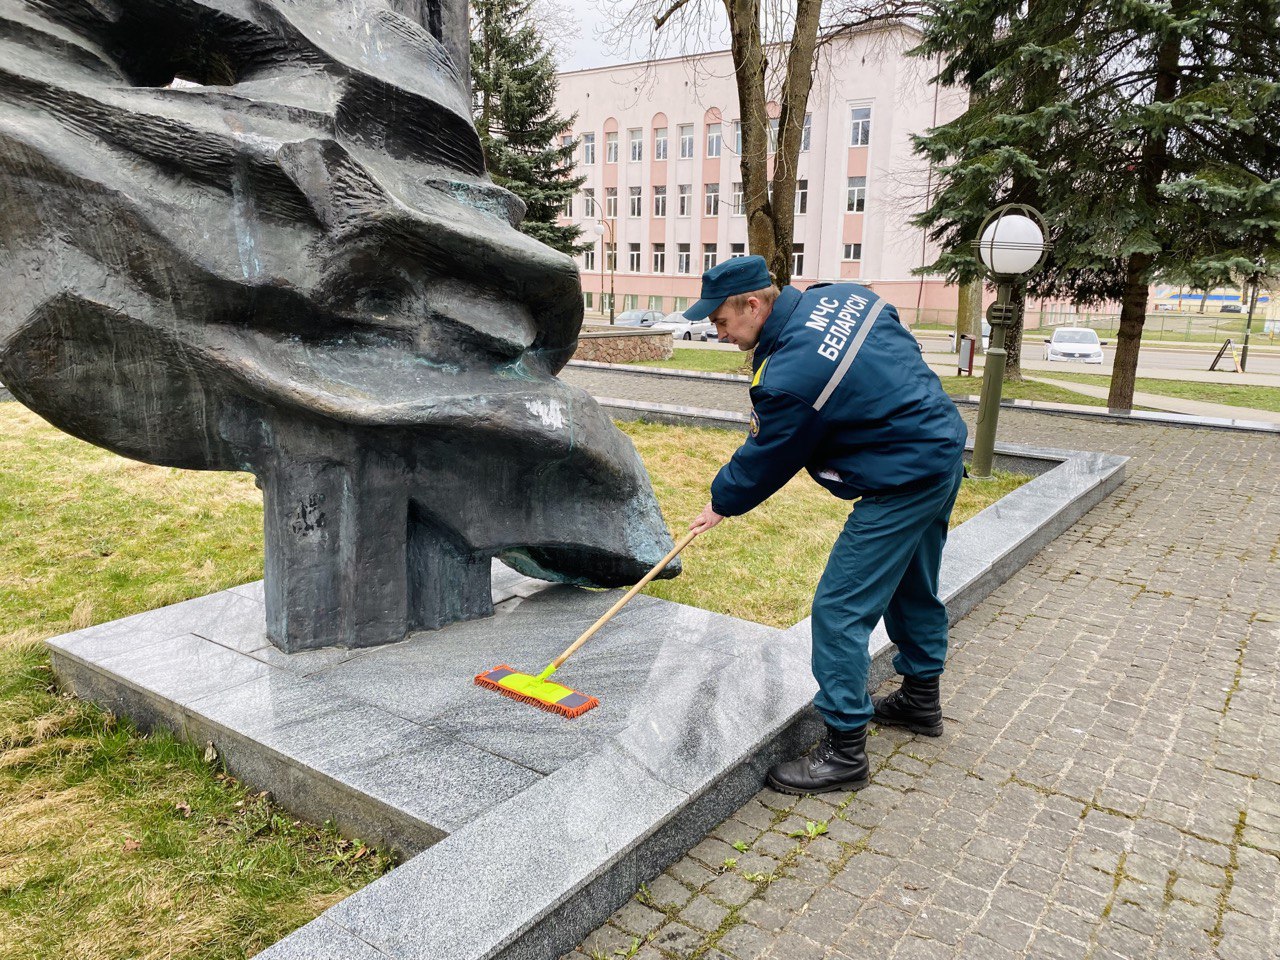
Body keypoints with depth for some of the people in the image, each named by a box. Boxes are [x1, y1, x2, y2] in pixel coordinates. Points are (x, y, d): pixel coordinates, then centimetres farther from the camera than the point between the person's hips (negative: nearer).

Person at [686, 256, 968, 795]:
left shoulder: (789, 377, -25)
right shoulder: (839, 296, 0)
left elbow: (765, 462, -10)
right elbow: (901, 347, 16)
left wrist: (722, 504, 8)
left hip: (904, 483, -10)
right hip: (946, 445, 10)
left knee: (840, 609, -5)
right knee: (913, 588, 24)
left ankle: (845, 753, 4)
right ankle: (921, 700, 43)